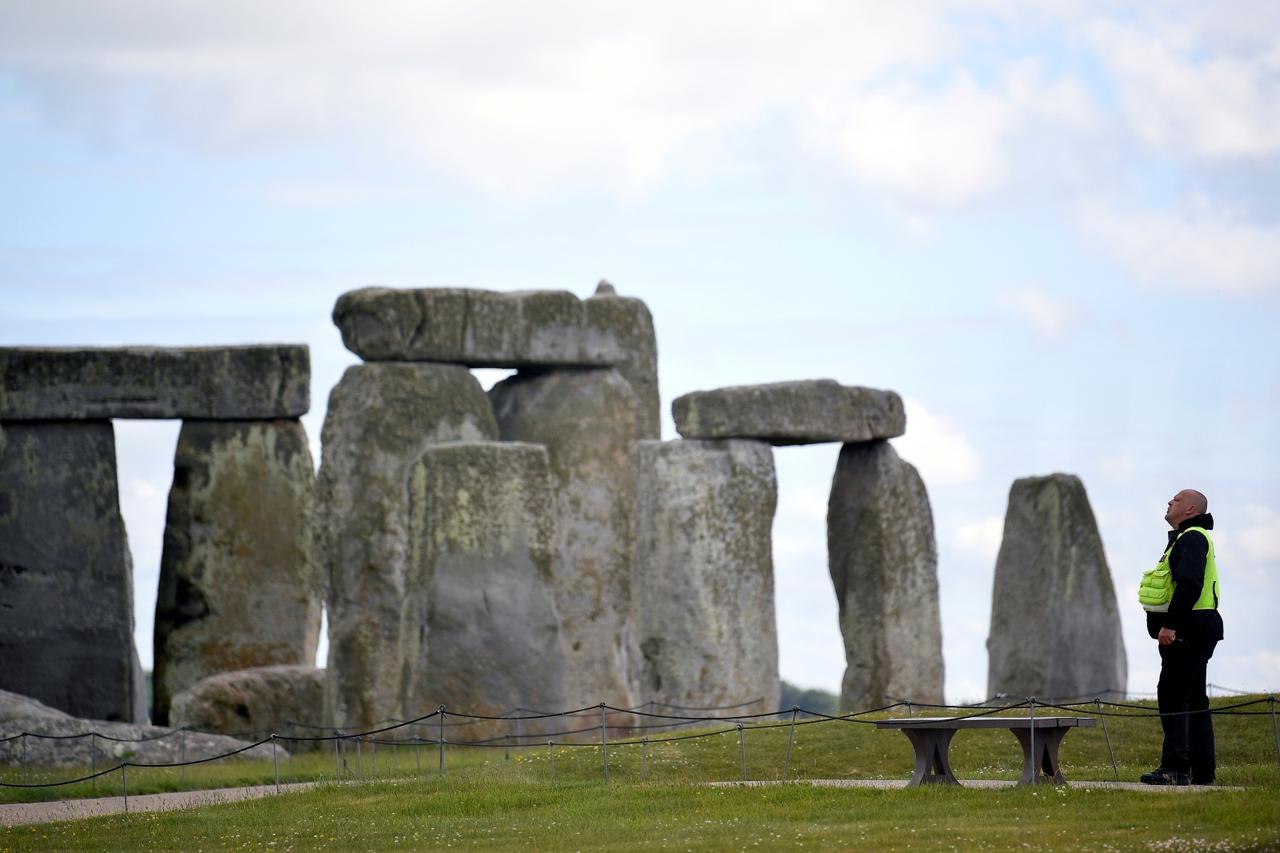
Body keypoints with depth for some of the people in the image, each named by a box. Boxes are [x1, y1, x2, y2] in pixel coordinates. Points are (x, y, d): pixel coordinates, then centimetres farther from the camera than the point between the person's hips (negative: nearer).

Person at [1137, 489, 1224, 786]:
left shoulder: (1192, 538, -12)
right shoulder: (1186, 538, 22)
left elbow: (1189, 584, -23)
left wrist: (1170, 624, -26)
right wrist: (1170, 624, 20)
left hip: (1187, 629, -11)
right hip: (1191, 633, 11)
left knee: (1171, 697, -13)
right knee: (1193, 699, 11)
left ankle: (1176, 767, -16)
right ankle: (1202, 770, 13)